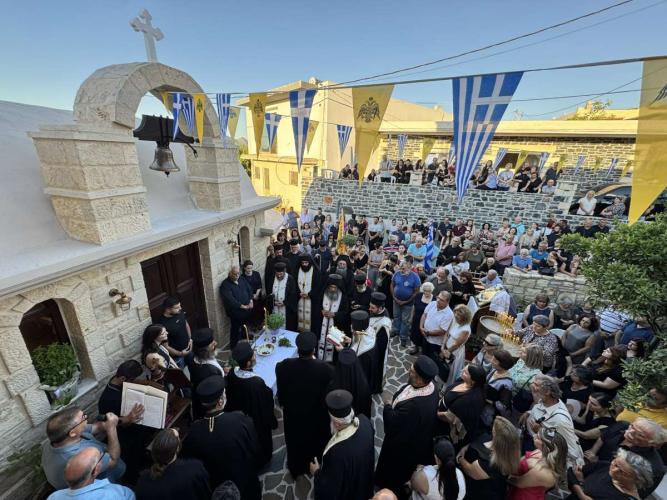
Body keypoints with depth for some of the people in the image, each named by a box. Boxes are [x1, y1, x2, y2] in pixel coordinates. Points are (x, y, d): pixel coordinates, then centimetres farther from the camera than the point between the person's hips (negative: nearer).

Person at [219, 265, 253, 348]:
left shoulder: (242, 280, 5)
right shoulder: (225, 285, -18)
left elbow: (249, 289, 8)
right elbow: (230, 299, -27)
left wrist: (251, 301, -9)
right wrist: (243, 306, -25)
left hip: (247, 310, 7)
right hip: (235, 312, -7)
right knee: (236, 330, 8)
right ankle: (234, 347, 27)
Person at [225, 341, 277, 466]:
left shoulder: (232, 373, -23)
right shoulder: (257, 383, -41)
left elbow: (229, 395, -3)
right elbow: (265, 406, -25)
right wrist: (271, 422, -7)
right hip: (256, 419, -5)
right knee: (260, 440, 27)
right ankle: (261, 459, 52)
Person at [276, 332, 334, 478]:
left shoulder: (283, 366, -30)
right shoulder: (325, 369, -35)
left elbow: (280, 392, -11)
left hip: (292, 414, 1)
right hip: (317, 416, -1)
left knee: (295, 442, 30)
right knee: (316, 443, 30)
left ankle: (296, 469, 55)